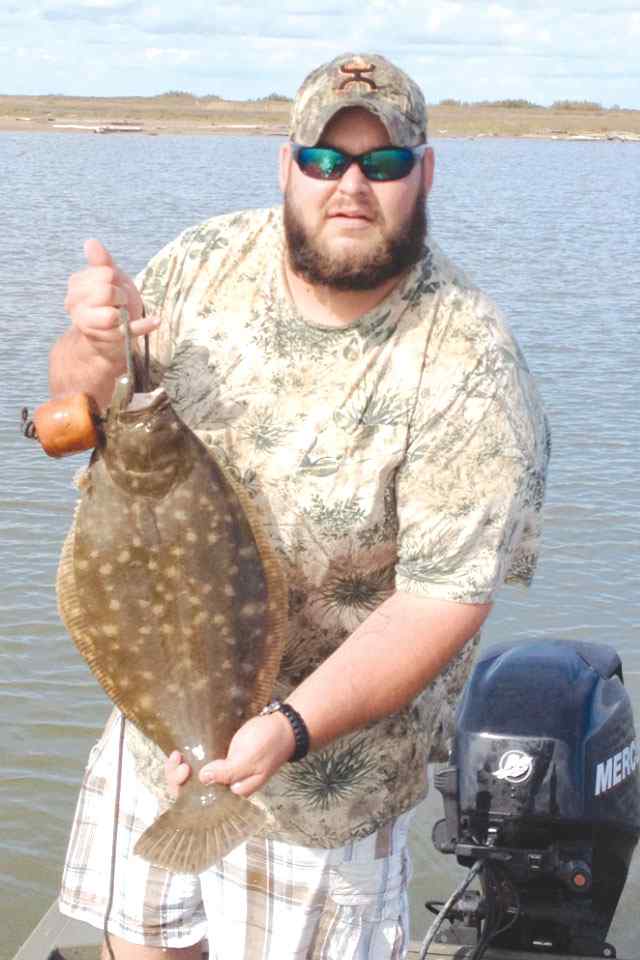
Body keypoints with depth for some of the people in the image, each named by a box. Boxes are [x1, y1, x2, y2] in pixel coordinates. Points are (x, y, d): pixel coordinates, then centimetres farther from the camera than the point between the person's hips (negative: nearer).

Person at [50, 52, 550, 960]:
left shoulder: (469, 373, -24)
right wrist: (98, 349, -23)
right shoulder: (208, 259, -8)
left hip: (324, 748, -5)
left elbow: (441, 604, -24)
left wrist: (291, 728, -36)